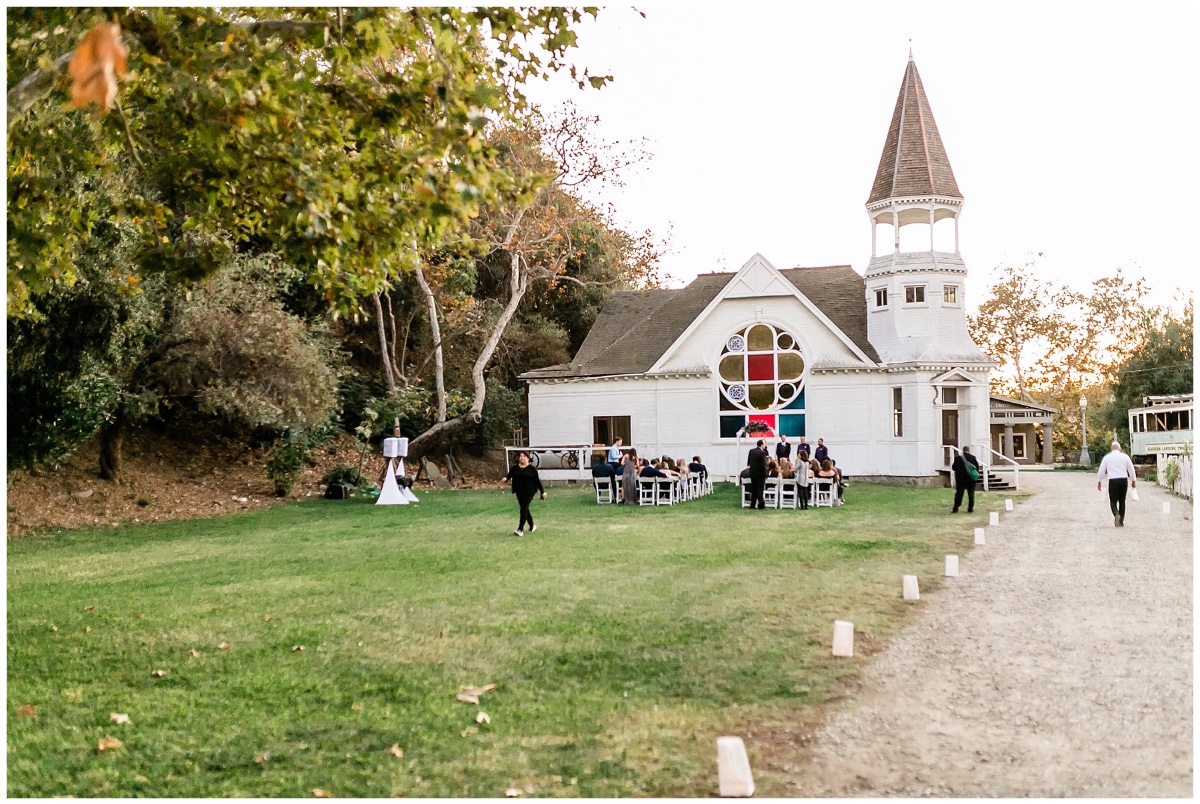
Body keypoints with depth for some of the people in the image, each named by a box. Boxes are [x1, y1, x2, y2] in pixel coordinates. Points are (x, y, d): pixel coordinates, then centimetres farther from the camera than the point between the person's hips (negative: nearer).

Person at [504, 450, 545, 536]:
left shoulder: (532, 468, -4)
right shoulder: (515, 468, 7)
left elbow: (537, 480, -2)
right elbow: (509, 475, 0)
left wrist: (542, 491, 1)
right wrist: (506, 478, -25)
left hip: (529, 491, -5)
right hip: (519, 492, 5)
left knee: (524, 509, -12)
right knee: (525, 509, 14)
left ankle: (520, 529, -14)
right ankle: (532, 526, 32)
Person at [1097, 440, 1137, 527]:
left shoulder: (1107, 457, 2)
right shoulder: (1125, 456, 5)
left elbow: (1101, 470, 4)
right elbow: (1131, 469, 9)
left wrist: (1099, 481, 14)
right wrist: (1133, 481, 19)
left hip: (1113, 481, -2)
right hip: (1124, 480, 2)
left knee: (1113, 501, 4)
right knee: (1122, 501, 12)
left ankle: (1116, 514, -25)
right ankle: (1121, 522, 13)